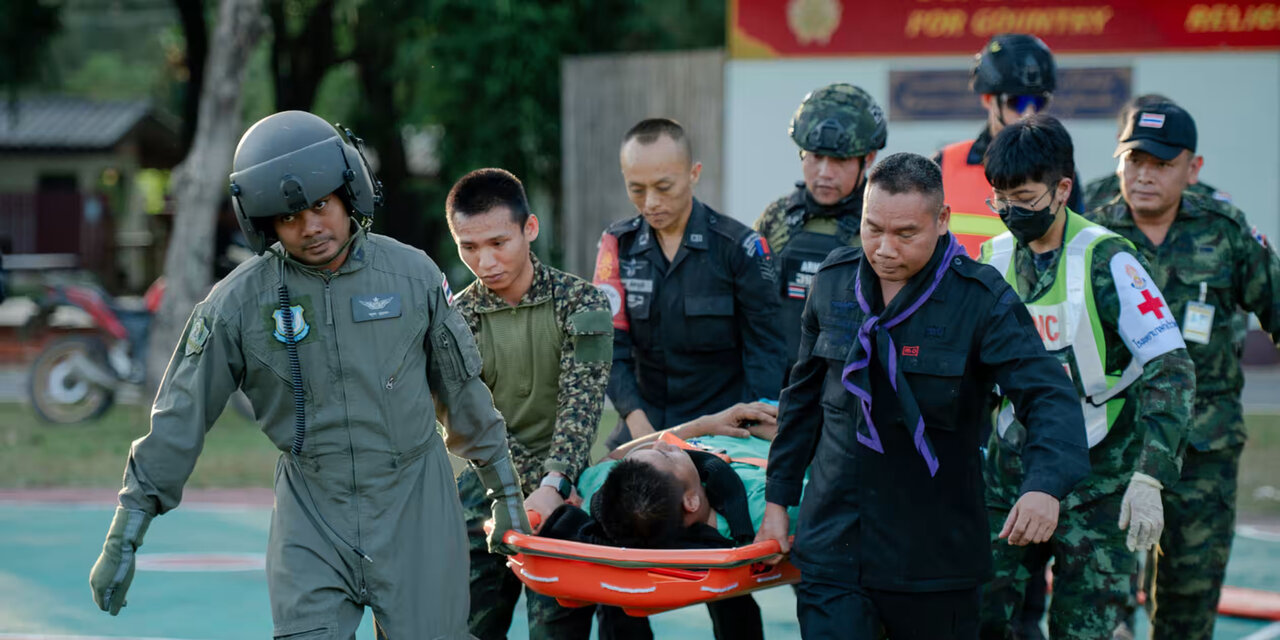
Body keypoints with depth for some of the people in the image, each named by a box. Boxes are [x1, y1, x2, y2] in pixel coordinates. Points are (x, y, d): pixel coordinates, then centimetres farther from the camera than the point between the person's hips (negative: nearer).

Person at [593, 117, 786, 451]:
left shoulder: (738, 245, -1)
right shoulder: (618, 244, 7)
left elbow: (764, 351, 0)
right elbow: (610, 344, 2)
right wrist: (635, 417, -13)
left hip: (724, 432, -2)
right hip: (644, 427, 3)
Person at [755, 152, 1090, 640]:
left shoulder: (983, 300, -10)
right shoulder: (832, 283, 3)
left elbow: (1048, 397, -19)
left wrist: (1045, 484, -38)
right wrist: (778, 498, 16)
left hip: (935, 556, -2)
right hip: (833, 546, 2)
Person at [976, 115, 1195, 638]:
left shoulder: (1106, 261, -12)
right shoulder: (994, 259, 4)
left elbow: (1170, 370, -16)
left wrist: (1147, 479, -25)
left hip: (1096, 482, -5)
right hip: (1010, 473, 5)